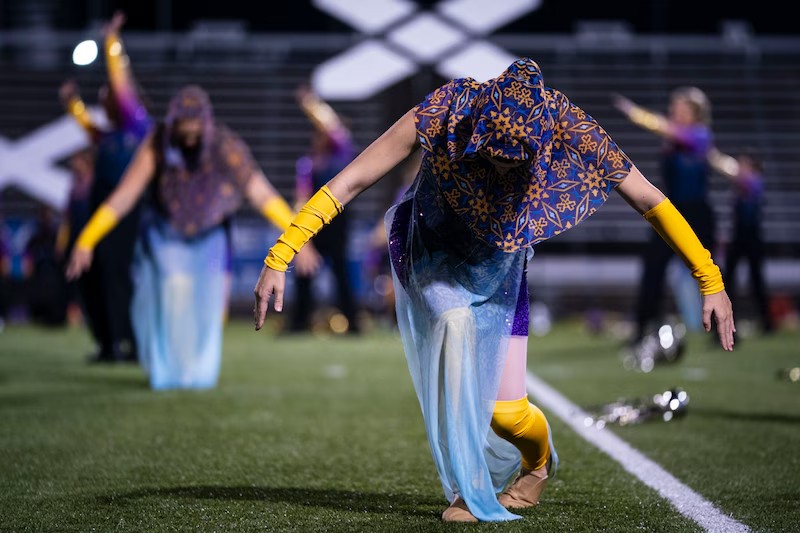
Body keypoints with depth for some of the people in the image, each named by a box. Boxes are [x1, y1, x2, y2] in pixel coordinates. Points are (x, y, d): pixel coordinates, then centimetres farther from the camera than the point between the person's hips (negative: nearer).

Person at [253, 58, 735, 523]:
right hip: (435, 253, -1)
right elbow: (350, 183, -31)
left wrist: (711, 282, -15)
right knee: (457, 322, -33)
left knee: (506, 410, -7)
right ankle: (468, 490, -19)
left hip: (499, 265, 1)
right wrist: (279, 258, -36)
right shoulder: (443, 115, -33)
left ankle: (539, 459, 32)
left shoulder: (569, 133, -29)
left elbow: (652, 203, -18)